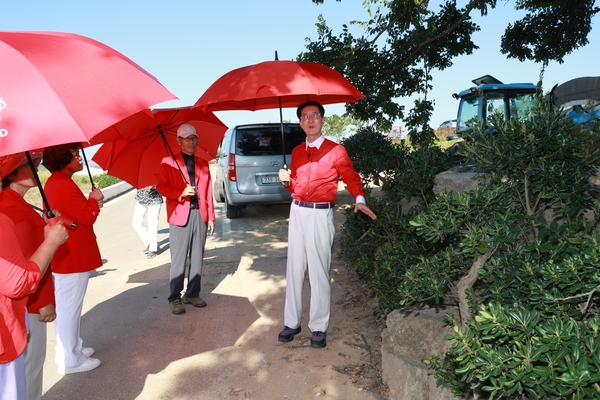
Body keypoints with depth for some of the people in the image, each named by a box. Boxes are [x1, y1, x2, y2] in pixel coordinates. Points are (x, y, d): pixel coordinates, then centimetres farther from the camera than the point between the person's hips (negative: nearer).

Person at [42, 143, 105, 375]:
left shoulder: (54, 183, 12)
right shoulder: (64, 185, -23)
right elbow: (86, 217, -23)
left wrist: (91, 203, 0)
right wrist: (95, 200, -7)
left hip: (66, 256, 11)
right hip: (73, 258, -11)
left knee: (67, 307, 20)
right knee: (69, 308, 0)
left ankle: (72, 349, 34)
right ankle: (70, 360, 13)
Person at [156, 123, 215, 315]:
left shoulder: (203, 163, 15)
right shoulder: (168, 162, 4)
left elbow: (208, 192, 12)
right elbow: (161, 186, -3)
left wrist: (211, 216, 7)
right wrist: (181, 193, -18)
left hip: (200, 214, 4)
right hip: (180, 215, -4)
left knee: (197, 257, 8)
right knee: (178, 259, -2)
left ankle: (192, 294, 20)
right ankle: (175, 298, 8)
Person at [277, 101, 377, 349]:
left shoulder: (336, 150, -1)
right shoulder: (296, 152, 14)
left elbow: (351, 177, -2)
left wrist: (360, 200, -20)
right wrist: (286, 180, -1)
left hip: (320, 214, -5)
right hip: (297, 212, 5)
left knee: (319, 272, -2)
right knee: (294, 269, 9)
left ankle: (319, 327, 10)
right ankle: (291, 322, 21)